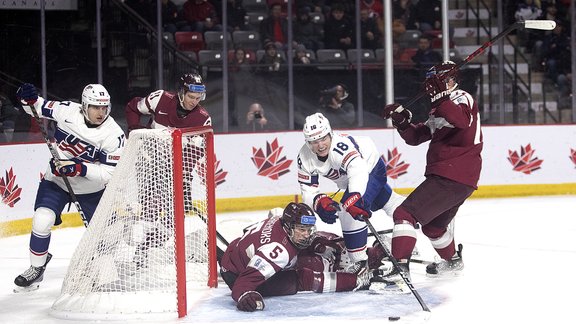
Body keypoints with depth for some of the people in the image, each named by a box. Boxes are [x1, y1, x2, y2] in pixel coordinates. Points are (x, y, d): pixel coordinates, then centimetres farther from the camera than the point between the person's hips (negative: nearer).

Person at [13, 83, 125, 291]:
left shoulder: (114, 135, -23)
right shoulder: (68, 111, -16)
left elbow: (110, 173, -24)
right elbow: (40, 108, 2)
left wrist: (81, 169, -36)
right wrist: (29, 100, -20)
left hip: (91, 187, -1)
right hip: (57, 180, 1)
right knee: (42, 221, -17)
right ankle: (36, 268, 3)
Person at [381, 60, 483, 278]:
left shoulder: (461, 98, -6)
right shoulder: (440, 109, 24)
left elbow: (461, 121, -30)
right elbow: (415, 136, 19)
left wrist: (440, 96, -35)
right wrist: (401, 120, 2)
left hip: (452, 176, -11)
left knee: (405, 214, -17)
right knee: (433, 225, 30)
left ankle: (399, 266, -26)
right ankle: (453, 261, 49)